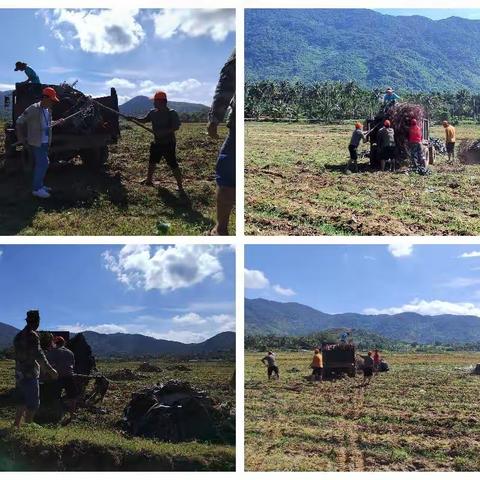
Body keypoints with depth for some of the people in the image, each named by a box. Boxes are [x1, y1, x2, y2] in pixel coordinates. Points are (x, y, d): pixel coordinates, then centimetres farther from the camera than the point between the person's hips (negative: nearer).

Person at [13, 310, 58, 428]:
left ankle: (16, 426, 17)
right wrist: (50, 370, -24)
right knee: (33, 404, -1)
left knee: (22, 402, 16)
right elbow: (38, 354, -23)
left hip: (19, 375, 8)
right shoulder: (32, 335, -14)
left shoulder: (18, 335, 13)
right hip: (30, 375, -8)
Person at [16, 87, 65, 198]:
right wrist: (22, 138, -8)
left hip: (45, 142, 8)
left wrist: (57, 122, 7)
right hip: (36, 142, -8)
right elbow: (19, 122, -12)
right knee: (43, 163, -11)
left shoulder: (48, 110, 8)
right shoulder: (34, 109, -17)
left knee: (41, 164, 15)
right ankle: (36, 189, -5)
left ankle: (40, 185, 26)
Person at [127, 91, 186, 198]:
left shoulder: (171, 113, -14)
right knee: (152, 161, 21)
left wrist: (164, 131, -28)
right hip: (157, 142, 8)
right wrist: (134, 118, 1)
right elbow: (144, 120, 16)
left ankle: (180, 187, -7)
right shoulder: (153, 112, 6)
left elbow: (176, 127, -20)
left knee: (173, 165, -11)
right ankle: (149, 180, 42)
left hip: (168, 143, -8)